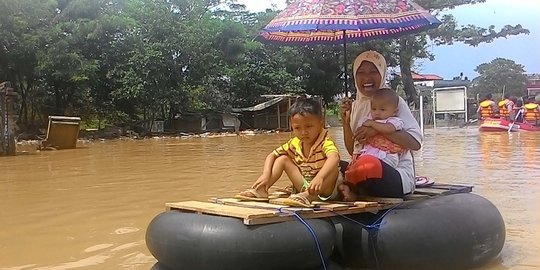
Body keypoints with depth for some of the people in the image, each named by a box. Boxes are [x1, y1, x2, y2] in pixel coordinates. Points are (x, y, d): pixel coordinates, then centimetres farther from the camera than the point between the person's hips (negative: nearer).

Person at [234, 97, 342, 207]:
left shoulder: (326, 143, -22)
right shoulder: (295, 143, -3)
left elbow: (334, 157, -45)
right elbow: (272, 155, 3)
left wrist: (319, 178, -62)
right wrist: (265, 175, -16)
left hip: (326, 188, -5)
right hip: (304, 186, 5)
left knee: (333, 167, -34)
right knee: (283, 159, 0)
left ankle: (308, 196, -47)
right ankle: (261, 190, -10)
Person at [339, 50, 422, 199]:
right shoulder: (355, 106, 13)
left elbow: (416, 142, -14)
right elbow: (353, 151, 12)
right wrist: (345, 121, -1)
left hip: (398, 176, -4)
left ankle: (354, 191, -8)